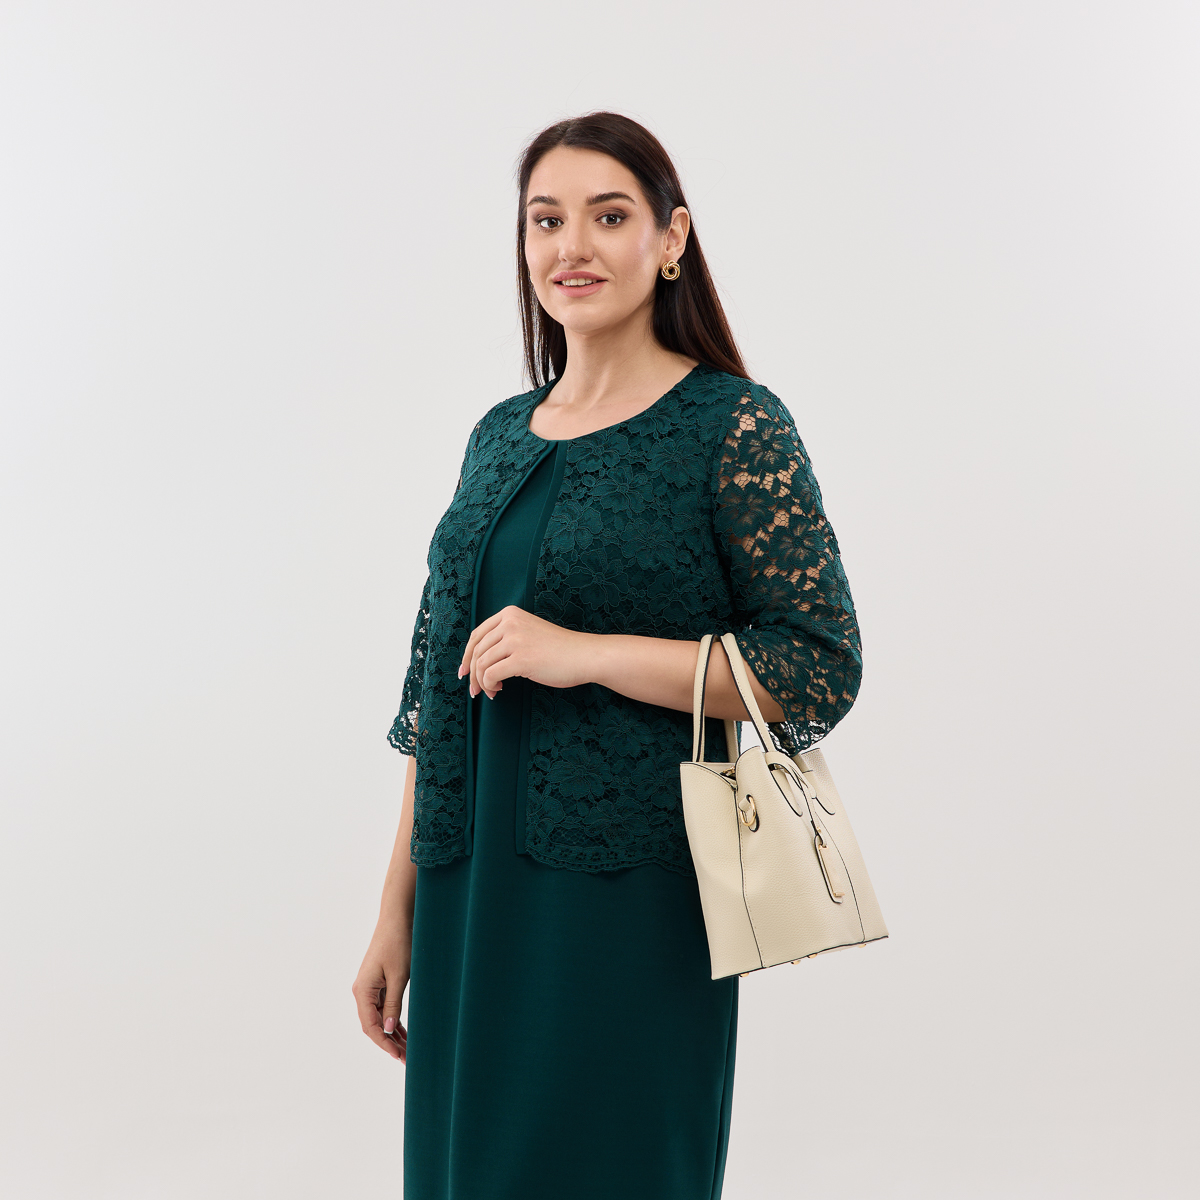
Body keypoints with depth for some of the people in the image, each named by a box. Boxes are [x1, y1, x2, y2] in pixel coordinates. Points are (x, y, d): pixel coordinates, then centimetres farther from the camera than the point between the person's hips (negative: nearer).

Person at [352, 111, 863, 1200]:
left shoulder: (736, 428, -7)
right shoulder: (500, 437, 10)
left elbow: (821, 670, -11)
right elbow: (438, 686, 12)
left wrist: (586, 651, -18)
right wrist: (398, 913, 12)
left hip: (633, 903, -5)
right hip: (470, 900, 6)